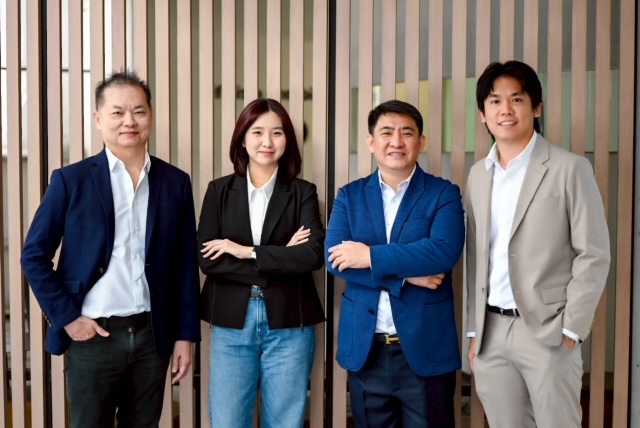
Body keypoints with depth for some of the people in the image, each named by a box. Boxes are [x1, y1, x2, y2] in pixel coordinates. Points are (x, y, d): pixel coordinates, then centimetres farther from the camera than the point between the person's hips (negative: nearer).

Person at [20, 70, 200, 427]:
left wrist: (185, 334, 3)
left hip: (152, 334, 2)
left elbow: (186, 264, 4)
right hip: (92, 334, -2)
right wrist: (66, 317, -8)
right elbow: (34, 255, -1)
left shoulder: (176, 182, 2)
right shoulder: (71, 180, -4)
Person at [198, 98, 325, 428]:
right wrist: (281, 262, -11)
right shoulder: (219, 190, 4)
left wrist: (248, 252, -14)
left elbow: (314, 253, -12)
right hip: (232, 323, 1)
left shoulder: (303, 192, 2)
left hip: (288, 325, 0)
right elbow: (206, 259, -6)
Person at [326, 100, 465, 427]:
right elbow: (334, 259, -8)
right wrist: (405, 275, -16)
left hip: (425, 347, -2)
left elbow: (444, 252, -18)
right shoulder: (349, 196, 6)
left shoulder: (443, 194, -1)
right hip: (365, 347, 3)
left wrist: (371, 256, -16)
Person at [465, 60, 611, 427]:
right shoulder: (478, 175, 11)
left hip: (547, 330, -4)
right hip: (491, 331, 4)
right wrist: (474, 331, 10)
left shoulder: (569, 168, -4)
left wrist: (570, 330, -11)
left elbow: (594, 255, -6)